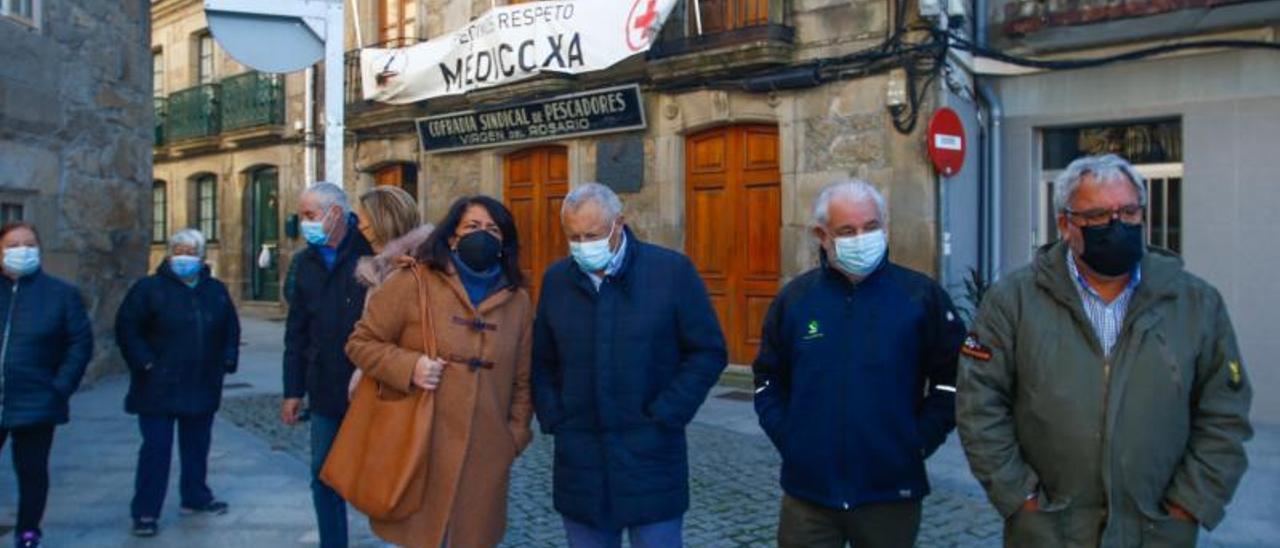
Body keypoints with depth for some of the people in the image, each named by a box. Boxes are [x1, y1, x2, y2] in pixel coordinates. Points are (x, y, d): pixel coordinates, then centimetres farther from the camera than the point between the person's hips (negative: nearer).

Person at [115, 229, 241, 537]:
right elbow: (126, 329, -5)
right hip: (159, 388, -4)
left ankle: (196, 497, 30)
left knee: (197, 446, 15)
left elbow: (231, 329, 17)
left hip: (203, 388, 4)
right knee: (156, 449, -2)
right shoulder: (150, 289, -4)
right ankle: (145, 512, 7)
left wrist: (227, 361, 5)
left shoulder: (216, 291, 9)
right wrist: (145, 363, -13)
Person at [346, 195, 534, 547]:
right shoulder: (412, 282, -3)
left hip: (485, 455, 3)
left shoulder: (518, 299, 8)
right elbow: (361, 342, 1)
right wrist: (408, 366, -14)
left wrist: (515, 435, 7)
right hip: (417, 449, -3)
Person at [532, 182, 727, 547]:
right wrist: (553, 420, 2)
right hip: (580, 461, 3)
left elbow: (707, 352, -4)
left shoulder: (672, 270, -5)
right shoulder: (556, 279, 6)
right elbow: (543, 362, 15)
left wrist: (664, 418, -10)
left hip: (651, 457, -3)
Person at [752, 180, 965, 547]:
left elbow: (951, 378, 0)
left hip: (892, 492, -1)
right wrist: (786, 437, 0)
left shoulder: (922, 295, -4)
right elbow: (768, 378, 10)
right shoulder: (794, 298, 1)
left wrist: (920, 442, -5)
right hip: (807, 490, 1)